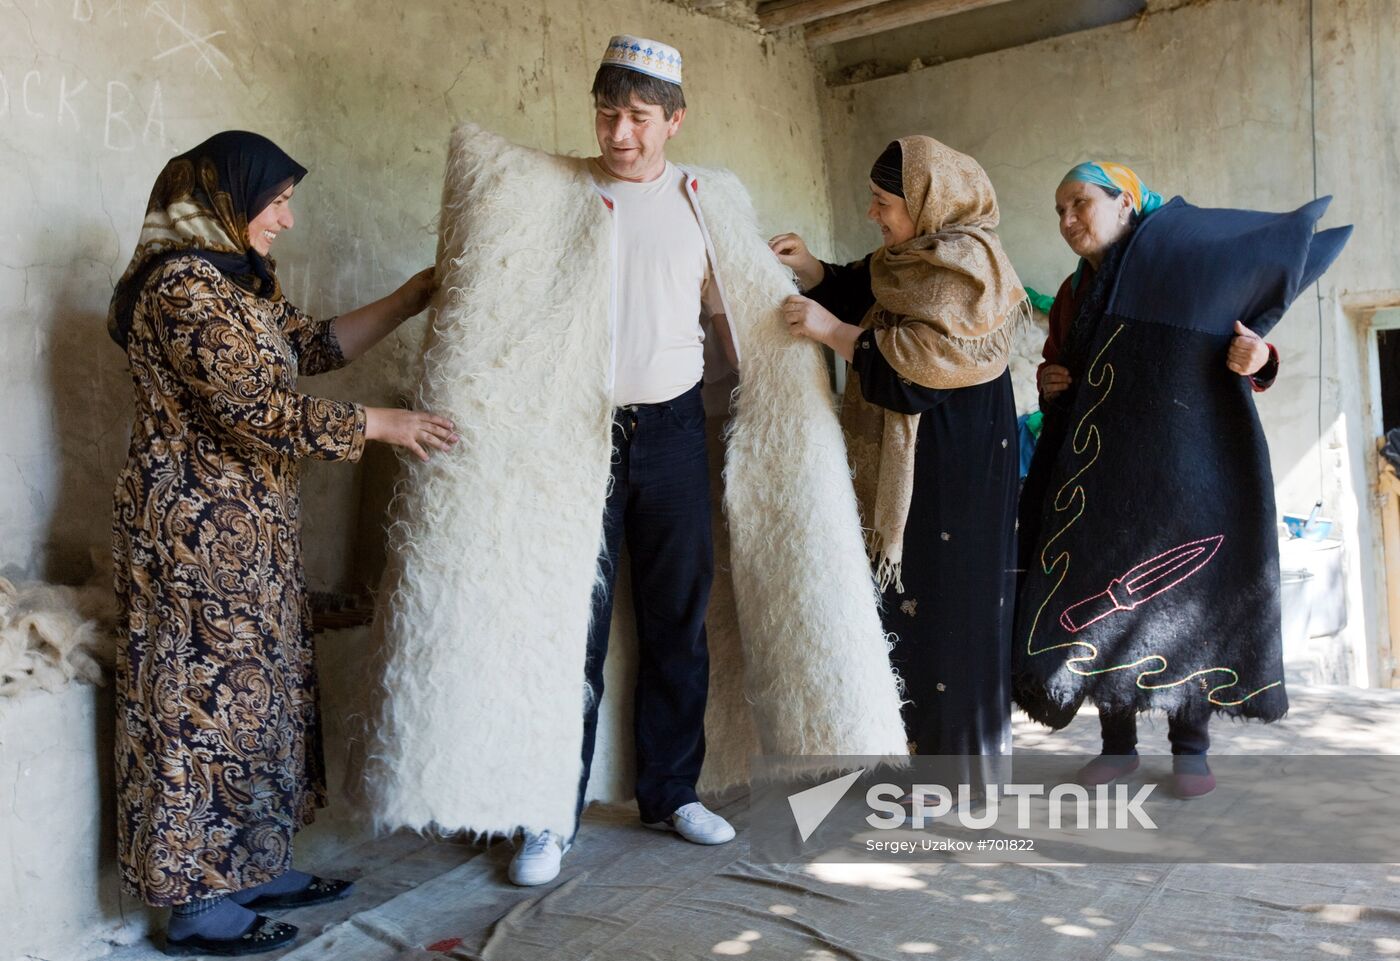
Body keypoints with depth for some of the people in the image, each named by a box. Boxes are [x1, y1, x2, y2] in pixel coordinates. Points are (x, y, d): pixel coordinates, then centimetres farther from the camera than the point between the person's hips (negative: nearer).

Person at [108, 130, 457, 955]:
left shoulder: (241, 281, 14)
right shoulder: (183, 288, -18)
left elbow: (313, 345, 19)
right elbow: (258, 412, -22)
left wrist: (412, 299, 16)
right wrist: (379, 424, -15)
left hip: (252, 529, 10)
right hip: (199, 529, -10)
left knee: (263, 690, 14)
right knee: (208, 695, -2)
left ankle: (253, 869, 27)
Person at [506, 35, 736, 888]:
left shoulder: (706, 199, 7)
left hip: (673, 427, 3)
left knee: (678, 617, 9)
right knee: (575, 626, -1)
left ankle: (672, 792, 25)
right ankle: (553, 819, 11)